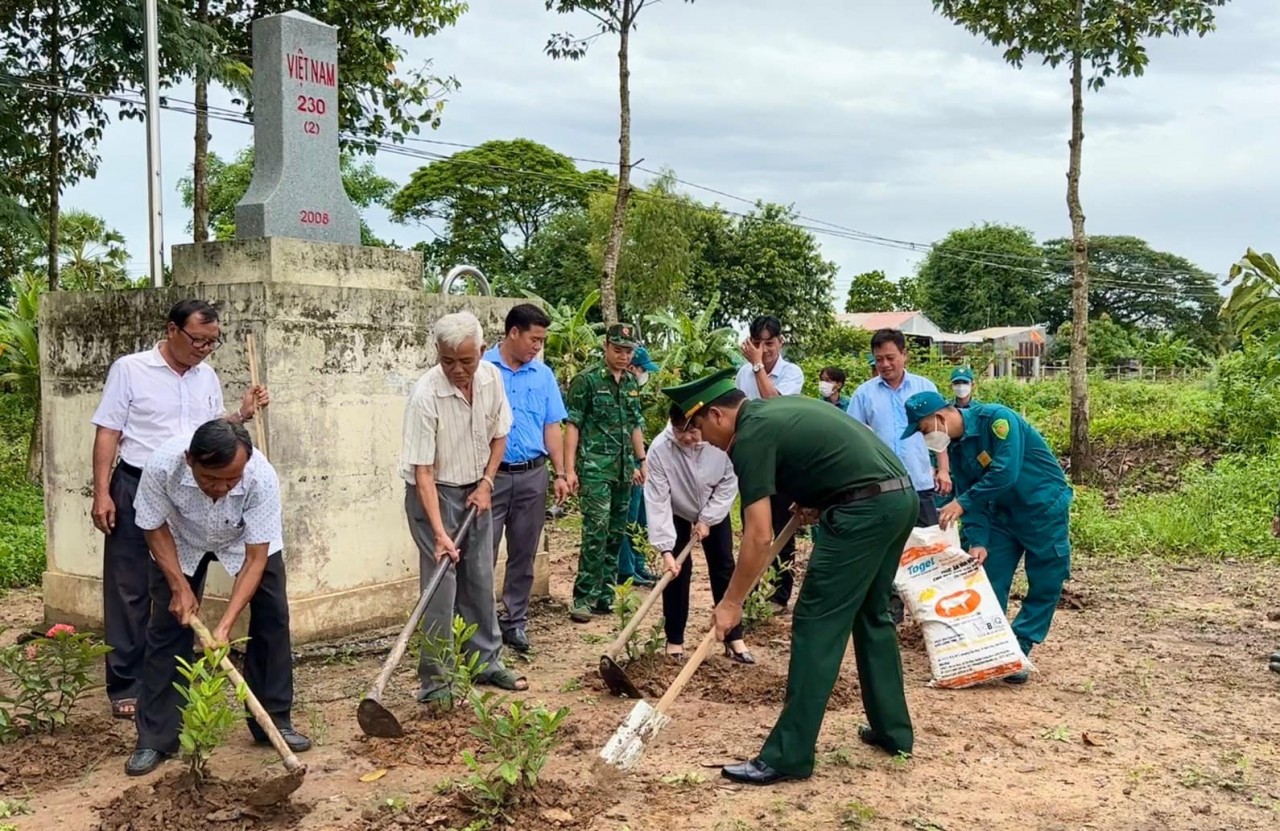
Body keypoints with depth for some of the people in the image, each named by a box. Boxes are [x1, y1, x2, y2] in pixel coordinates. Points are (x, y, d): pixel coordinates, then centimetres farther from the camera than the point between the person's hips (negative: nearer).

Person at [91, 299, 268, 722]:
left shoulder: (208, 377, 8)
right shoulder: (130, 369, -6)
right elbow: (107, 433, -6)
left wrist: (242, 415, -3)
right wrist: (101, 493, -11)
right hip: (137, 489, -5)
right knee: (129, 591, 1)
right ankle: (126, 687, 9)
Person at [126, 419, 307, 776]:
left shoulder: (262, 477, -41)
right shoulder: (162, 465, -39)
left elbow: (256, 557, -33)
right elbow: (154, 527, -18)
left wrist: (225, 624, -37)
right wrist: (179, 586, -22)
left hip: (247, 539, 0)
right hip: (181, 539, 0)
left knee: (272, 617, -7)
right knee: (168, 624, -5)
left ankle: (274, 722, 8)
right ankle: (154, 739, 4)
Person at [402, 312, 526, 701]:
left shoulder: (491, 377, -9)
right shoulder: (425, 396, -26)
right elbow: (422, 470, -27)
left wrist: (486, 483, -5)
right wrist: (439, 532, -32)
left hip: (476, 491, 6)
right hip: (434, 493, -6)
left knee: (481, 581, 13)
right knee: (441, 587, -7)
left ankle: (486, 661, 27)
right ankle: (434, 681, 2)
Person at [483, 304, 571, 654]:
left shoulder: (544, 375, 7)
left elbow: (552, 427, 10)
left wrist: (560, 473, 4)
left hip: (532, 476, 4)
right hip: (491, 475, -4)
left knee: (523, 556, 11)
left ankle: (515, 621, 22)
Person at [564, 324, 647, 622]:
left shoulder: (632, 383, 14)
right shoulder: (586, 380, -5)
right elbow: (572, 426, -7)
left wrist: (641, 462, 17)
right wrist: (570, 469, -13)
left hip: (624, 470, 7)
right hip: (595, 467, -6)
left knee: (616, 534, 9)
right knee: (596, 531, -13)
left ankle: (604, 595, 18)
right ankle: (583, 598, -8)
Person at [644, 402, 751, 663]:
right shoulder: (660, 448, -34)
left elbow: (729, 484, -17)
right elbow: (657, 500, -32)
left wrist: (707, 519, -19)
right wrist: (665, 549, -35)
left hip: (715, 512, 2)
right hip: (677, 514, -1)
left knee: (724, 569, 2)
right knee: (677, 571, -5)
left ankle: (734, 638, 10)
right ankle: (674, 640, 8)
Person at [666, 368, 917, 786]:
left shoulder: (751, 437, -8)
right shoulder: (780, 408, 20)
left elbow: (759, 536, -12)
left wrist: (731, 602, -4)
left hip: (865, 509, -10)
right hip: (901, 496, 10)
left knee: (817, 625, -5)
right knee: (872, 615, 21)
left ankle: (789, 756, -2)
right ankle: (892, 730, 30)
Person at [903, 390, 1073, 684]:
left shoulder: (996, 419, -25)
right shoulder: (955, 447, -3)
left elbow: (1005, 472, -33)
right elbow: (971, 496, -3)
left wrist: (962, 503, -30)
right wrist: (977, 541, -15)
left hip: (1044, 508, -6)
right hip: (1004, 512, 6)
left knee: (1045, 586, -1)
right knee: (989, 581, 1)